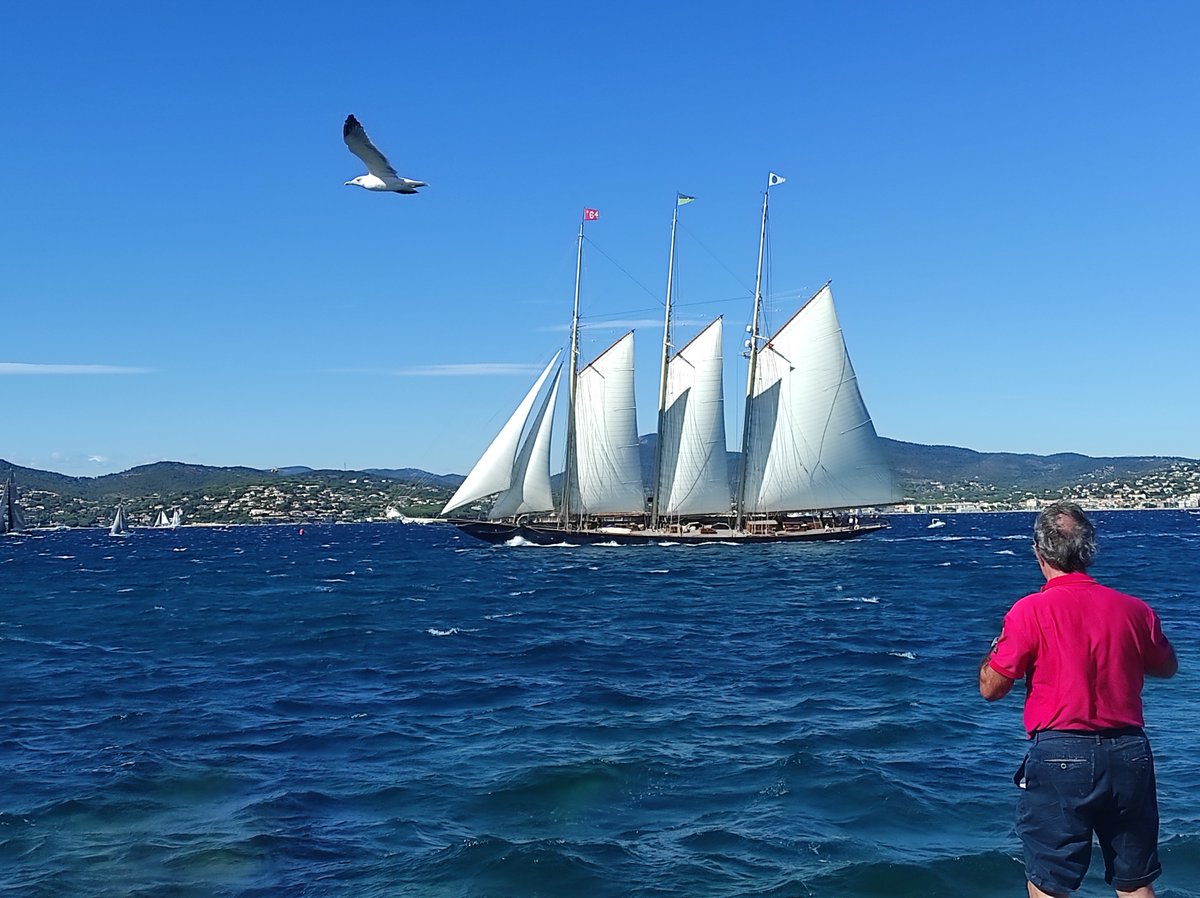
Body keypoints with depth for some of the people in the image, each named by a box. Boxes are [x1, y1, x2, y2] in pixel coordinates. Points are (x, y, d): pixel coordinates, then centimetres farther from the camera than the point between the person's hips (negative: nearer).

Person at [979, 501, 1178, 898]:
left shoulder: (1030, 611, -12)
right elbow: (1167, 668, 18)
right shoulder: (1135, 609, 0)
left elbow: (991, 688, -8)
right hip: (1129, 755, 4)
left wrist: (995, 650, 11)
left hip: (1060, 756, -4)